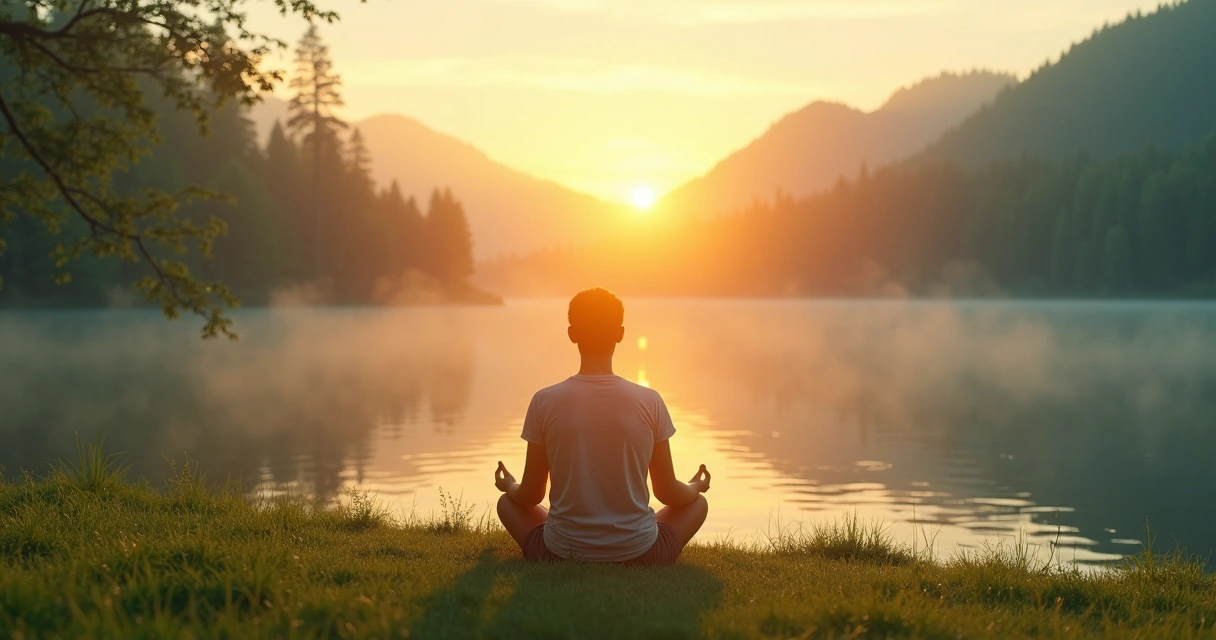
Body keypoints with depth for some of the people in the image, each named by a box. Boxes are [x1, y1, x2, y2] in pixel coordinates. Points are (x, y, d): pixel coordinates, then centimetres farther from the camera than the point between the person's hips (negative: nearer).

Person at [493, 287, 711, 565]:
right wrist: (696, 487, 25)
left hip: (562, 553, -1)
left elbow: (530, 495, 1)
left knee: (508, 502, 29)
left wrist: (508, 486, 25)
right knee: (697, 502, 28)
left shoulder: (545, 402, -9)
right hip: (638, 554, 1)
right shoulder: (650, 402, -9)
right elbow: (668, 493, 1)